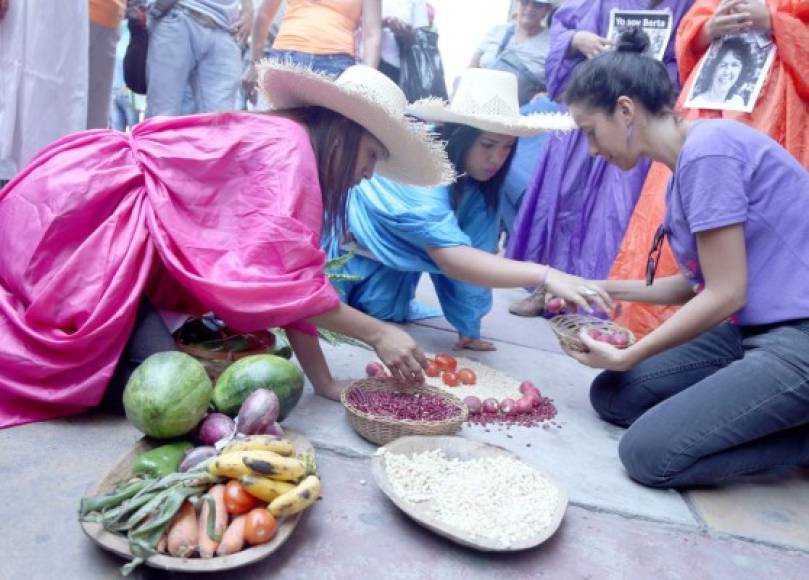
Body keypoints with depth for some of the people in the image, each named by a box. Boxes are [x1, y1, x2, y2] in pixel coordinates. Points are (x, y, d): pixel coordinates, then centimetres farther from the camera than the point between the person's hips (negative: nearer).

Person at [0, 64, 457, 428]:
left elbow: (292, 276, 9)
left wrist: (326, 383, 5)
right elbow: (281, 276, -24)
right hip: (76, 207, -9)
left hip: (106, 218, 9)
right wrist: (378, 333, -16)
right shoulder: (287, 147, -15)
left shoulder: (285, 150, 14)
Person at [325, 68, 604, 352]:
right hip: (348, 249, -5)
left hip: (389, 259, 5)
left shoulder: (476, 183, -14)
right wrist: (544, 274, -55)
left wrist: (468, 331, -19)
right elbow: (451, 259, -48)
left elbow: (472, 256, -16)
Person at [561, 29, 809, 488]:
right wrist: (607, 289, 14)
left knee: (649, 453, -15)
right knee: (612, 395, 6)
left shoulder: (708, 149, -18)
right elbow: (702, 282, 13)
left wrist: (626, 357, -9)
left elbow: (725, 294, -19)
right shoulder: (686, 163, 10)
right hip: (753, 329, 9)